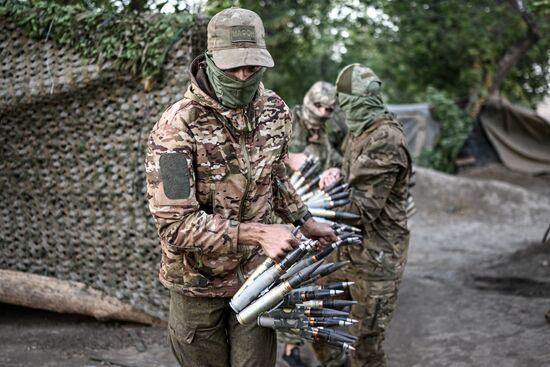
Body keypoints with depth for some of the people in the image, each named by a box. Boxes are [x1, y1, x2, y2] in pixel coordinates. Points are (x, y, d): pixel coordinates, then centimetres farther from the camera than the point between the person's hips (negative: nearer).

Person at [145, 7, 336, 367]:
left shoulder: (275, 110, -5)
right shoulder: (177, 127, -24)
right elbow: (175, 224, -28)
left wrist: (305, 221, 14)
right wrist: (256, 232, -31)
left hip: (256, 274, 4)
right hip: (199, 282, -3)